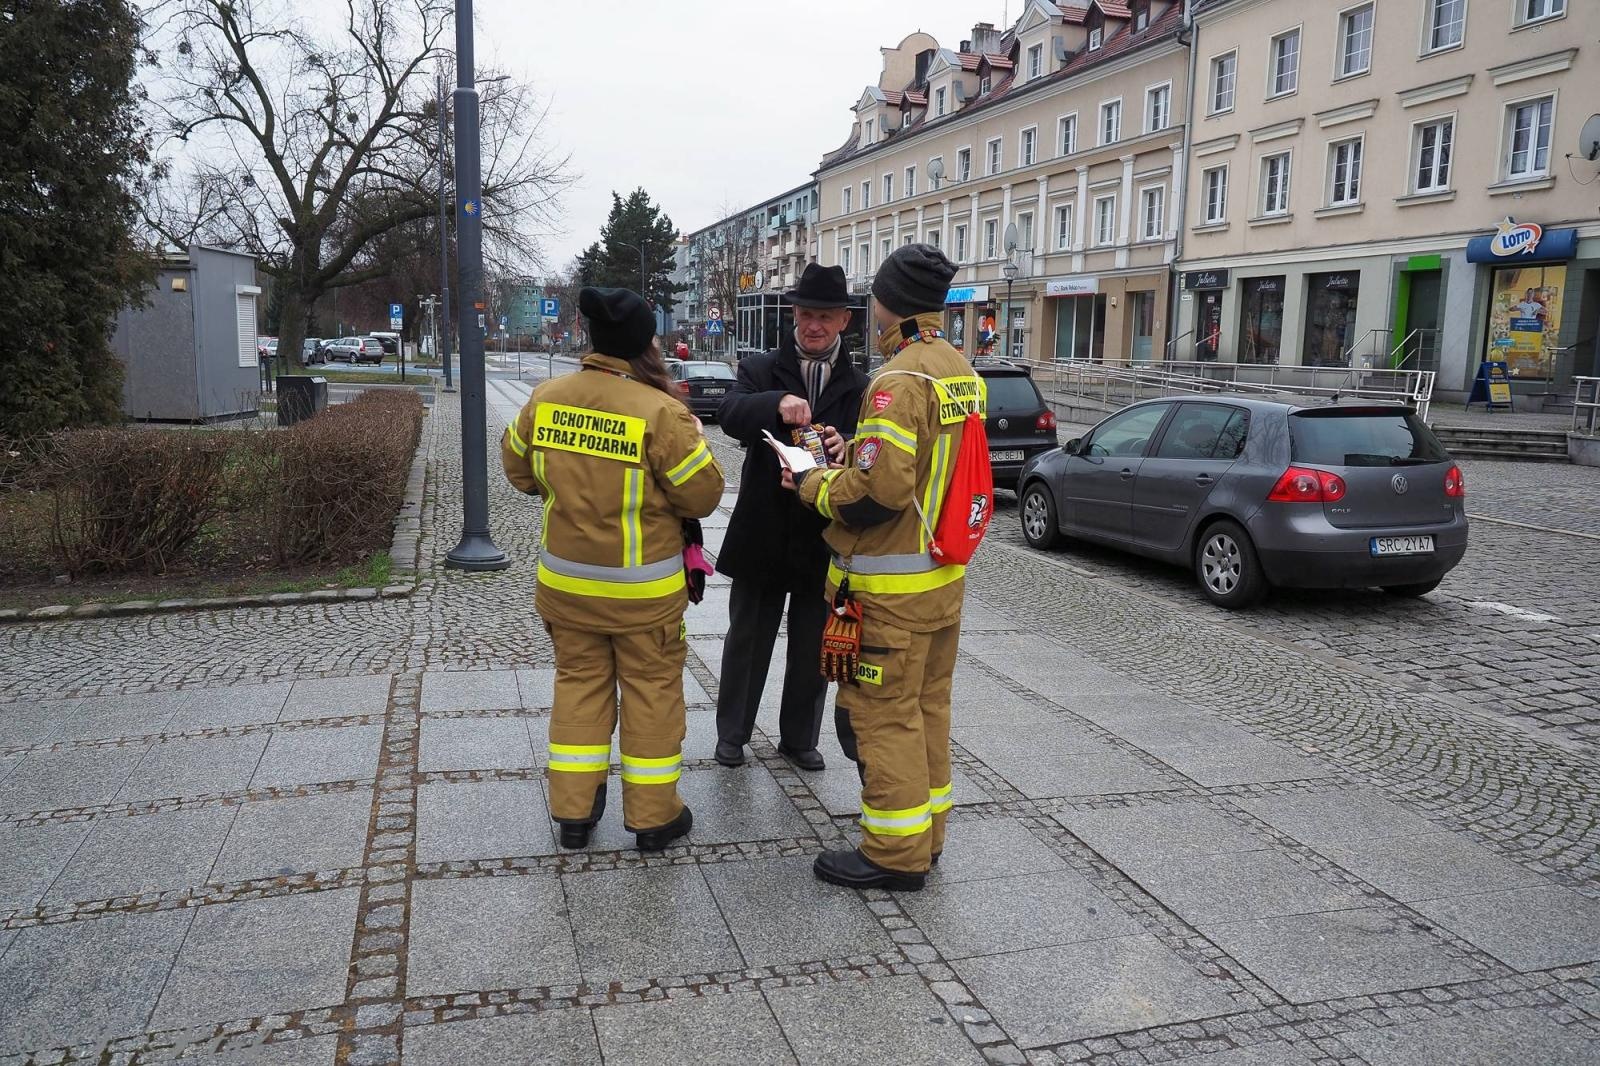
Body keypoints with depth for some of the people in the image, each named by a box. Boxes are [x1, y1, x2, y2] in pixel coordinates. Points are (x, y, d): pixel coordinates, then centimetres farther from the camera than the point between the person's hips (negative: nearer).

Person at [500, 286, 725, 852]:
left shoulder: (546, 397, -5)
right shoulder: (661, 412, -21)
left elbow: (518, 468, 10)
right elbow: (703, 494, -14)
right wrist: (686, 427, 1)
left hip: (564, 580, 5)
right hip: (643, 588, -4)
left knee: (578, 683, 17)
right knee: (651, 690, 10)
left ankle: (573, 810, 25)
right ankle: (652, 816, 21)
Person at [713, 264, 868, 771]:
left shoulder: (858, 386, 2)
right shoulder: (760, 369, -2)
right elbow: (730, 415, -22)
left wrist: (846, 447, -31)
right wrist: (777, 403, -41)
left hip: (824, 539, 1)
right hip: (763, 534, -1)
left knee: (812, 645, 14)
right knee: (747, 638, 13)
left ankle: (799, 738, 31)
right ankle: (732, 732, 30)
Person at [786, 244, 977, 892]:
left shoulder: (898, 380, -20)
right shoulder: (961, 372, 10)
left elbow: (880, 490, -26)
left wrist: (814, 486, -9)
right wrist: (853, 453, 12)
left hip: (892, 587, -9)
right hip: (945, 573, 9)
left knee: (882, 715, 2)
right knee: (927, 706, 18)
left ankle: (896, 855, 12)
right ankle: (926, 833, 31)